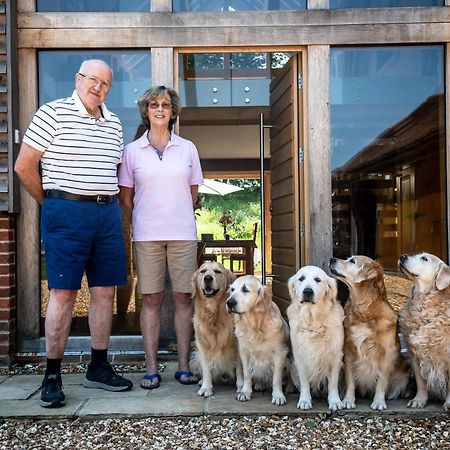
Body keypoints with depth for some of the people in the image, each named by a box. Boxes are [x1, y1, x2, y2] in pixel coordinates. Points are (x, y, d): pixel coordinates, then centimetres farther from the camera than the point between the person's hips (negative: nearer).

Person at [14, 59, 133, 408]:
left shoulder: (114, 123, 14)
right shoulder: (53, 113, -3)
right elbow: (24, 166, -4)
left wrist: (108, 200, 11)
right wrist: (52, 203, 3)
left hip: (108, 212, 6)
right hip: (67, 212, -5)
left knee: (105, 291, 7)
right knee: (63, 293, -3)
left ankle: (99, 367, 20)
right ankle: (52, 377, 8)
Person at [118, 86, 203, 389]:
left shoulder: (187, 148, 9)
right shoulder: (132, 150, 7)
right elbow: (126, 196, 9)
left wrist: (178, 217, 12)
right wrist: (141, 222, 7)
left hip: (183, 233, 1)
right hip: (146, 235, 0)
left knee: (184, 297, 3)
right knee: (151, 299, 2)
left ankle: (184, 366, 12)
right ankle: (151, 368, 10)